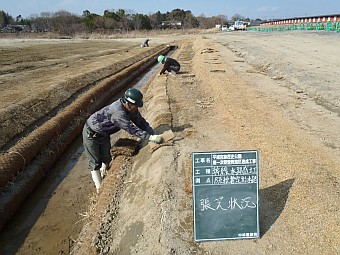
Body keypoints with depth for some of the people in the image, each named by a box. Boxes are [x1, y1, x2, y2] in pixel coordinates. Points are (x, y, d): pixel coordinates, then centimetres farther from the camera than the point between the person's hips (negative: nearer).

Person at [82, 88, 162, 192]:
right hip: (91, 134, -8)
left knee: (106, 159, 17)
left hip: (104, 134, 8)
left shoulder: (131, 109, -12)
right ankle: (100, 190, 9)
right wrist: (151, 137, -45)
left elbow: (141, 122, -5)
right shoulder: (118, 112, -39)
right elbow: (131, 129, -42)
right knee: (95, 163, 1)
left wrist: (154, 135, -17)